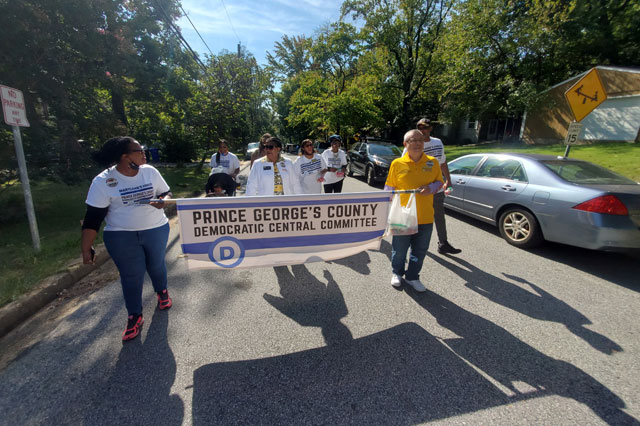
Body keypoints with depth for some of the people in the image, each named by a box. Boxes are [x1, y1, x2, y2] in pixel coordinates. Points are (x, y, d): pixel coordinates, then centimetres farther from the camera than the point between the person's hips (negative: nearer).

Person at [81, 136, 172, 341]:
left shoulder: (150, 171, -3)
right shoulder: (103, 181, -11)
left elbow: (166, 193, 7)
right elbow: (93, 217, -10)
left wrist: (163, 201, -19)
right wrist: (86, 249, -10)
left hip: (156, 230, 2)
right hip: (121, 237, -2)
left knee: (156, 265, 17)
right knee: (131, 275, 5)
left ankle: (162, 291, 46)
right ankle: (134, 316, 23)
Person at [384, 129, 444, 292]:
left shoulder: (432, 162, 3)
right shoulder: (397, 164, -4)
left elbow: (439, 182, 11)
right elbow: (389, 188, 1)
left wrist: (431, 188, -12)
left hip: (425, 217, 3)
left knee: (420, 250, 13)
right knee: (399, 249, 11)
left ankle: (412, 276, 34)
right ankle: (397, 273, 37)